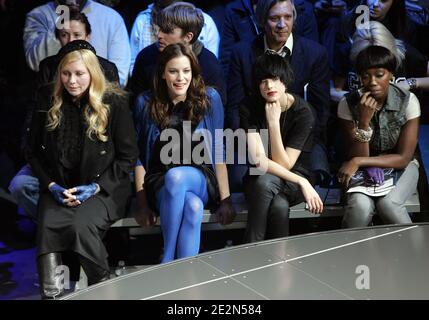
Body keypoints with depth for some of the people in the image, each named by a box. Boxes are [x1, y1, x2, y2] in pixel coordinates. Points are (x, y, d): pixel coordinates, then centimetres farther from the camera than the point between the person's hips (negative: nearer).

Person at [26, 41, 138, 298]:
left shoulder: (114, 103, -4)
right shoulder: (49, 101, 5)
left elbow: (128, 156, -1)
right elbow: (34, 152, 12)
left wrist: (96, 186, -12)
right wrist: (51, 185, -5)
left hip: (104, 187, -2)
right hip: (59, 187, 3)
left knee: (81, 226, -33)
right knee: (48, 226, -30)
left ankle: (103, 286, -11)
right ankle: (51, 294, -27)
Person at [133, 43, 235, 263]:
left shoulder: (209, 99, 2)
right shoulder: (146, 103, 3)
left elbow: (218, 152, 2)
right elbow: (138, 157, 5)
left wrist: (225, 200, -4)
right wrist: (143, 203, -5)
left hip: (200, 179, 0)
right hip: (160, 185, 0)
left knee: (176, 176, -36)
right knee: (193, 206, -35)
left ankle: (168, 261, -31)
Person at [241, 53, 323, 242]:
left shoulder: (302, 112, -14)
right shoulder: (251, 109, -10)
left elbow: (284, 164, -17)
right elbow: (259, 161, -19)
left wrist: (273, 122, -25)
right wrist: (302, 182, -26)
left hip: (293, 181, -1)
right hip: (259, 179, 1)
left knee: (279, 206, -36)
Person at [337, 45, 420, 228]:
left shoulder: (407, 101, -14)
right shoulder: (349, 104, -12)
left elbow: (403, 158, -13)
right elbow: (355, 156, -13)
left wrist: (359, 161, -22)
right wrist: (364, 121, -29)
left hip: (399, 168, 0)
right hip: (363, 171, 0)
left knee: (388, 204, -31)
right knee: (360, 206, -32)